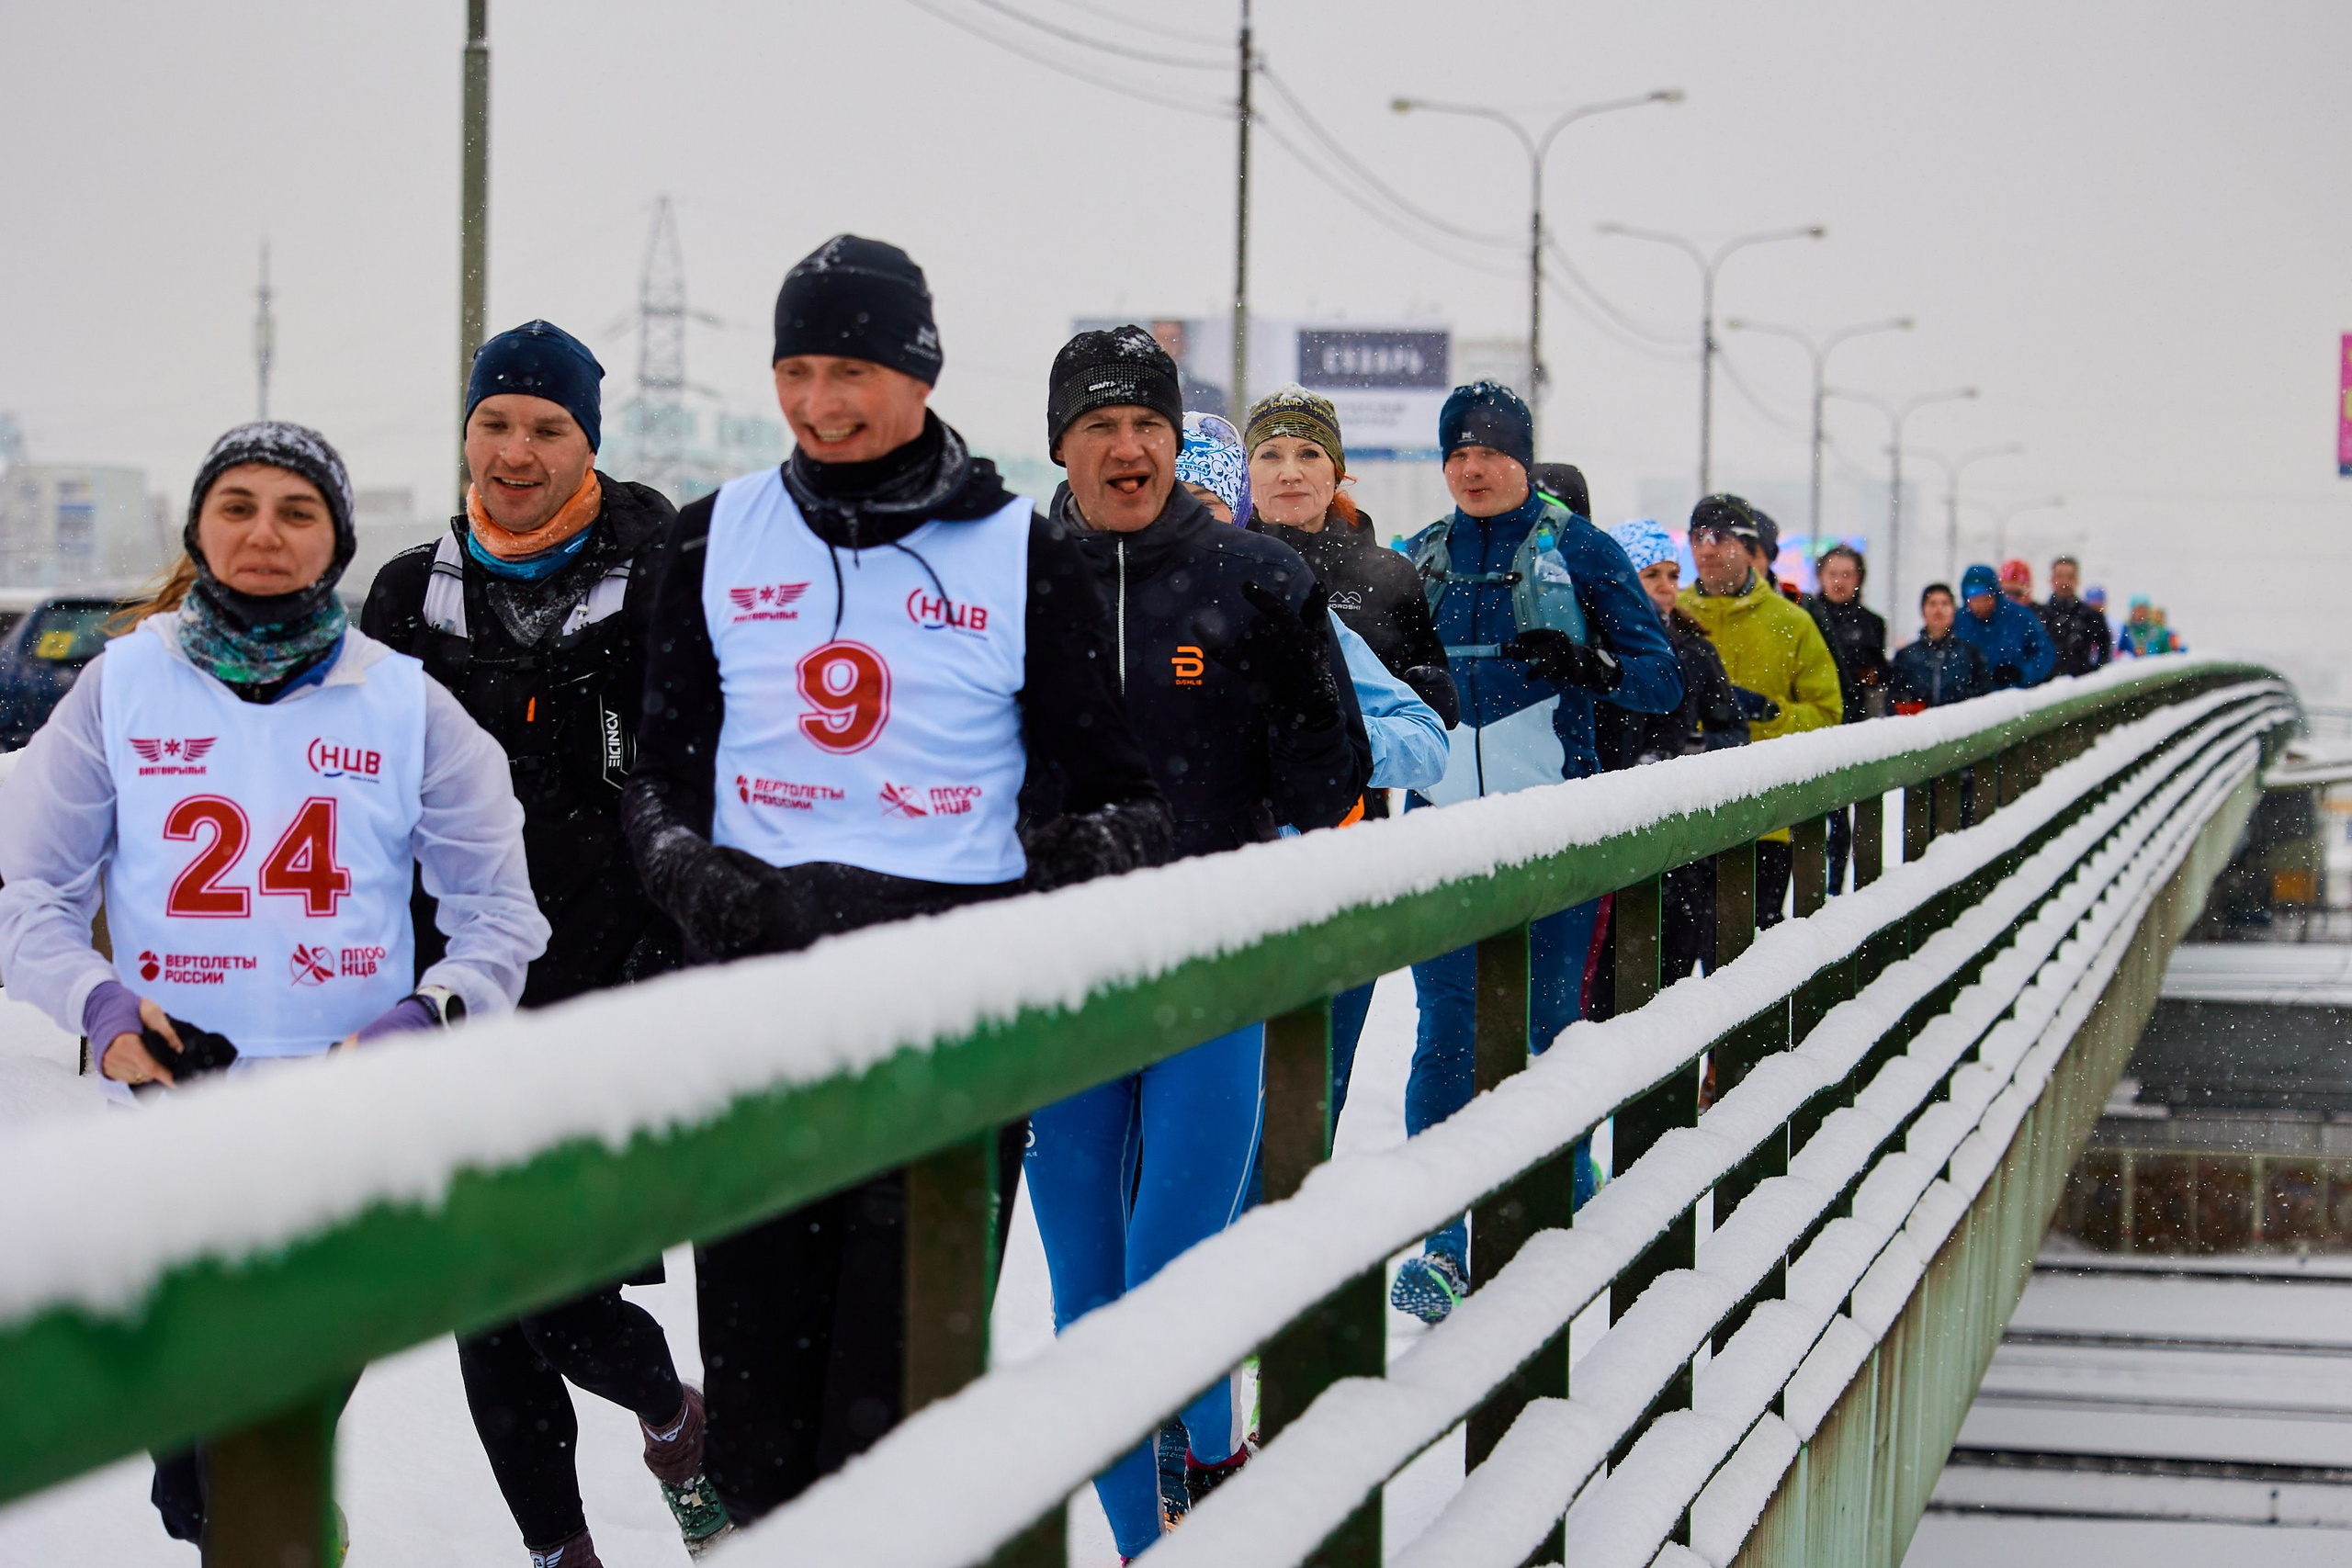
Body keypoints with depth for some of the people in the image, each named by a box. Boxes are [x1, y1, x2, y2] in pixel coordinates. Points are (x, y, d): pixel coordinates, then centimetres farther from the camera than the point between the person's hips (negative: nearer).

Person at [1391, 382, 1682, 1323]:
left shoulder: (1578, 549, 2)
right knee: (1445, 1028, -2)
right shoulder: (1418, 560, 12)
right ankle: (1445, 1241, 1)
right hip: (1444, 820, 2)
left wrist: (1590, 665, -19)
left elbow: (1663, 679, 0)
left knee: (1553, 1020, 4)